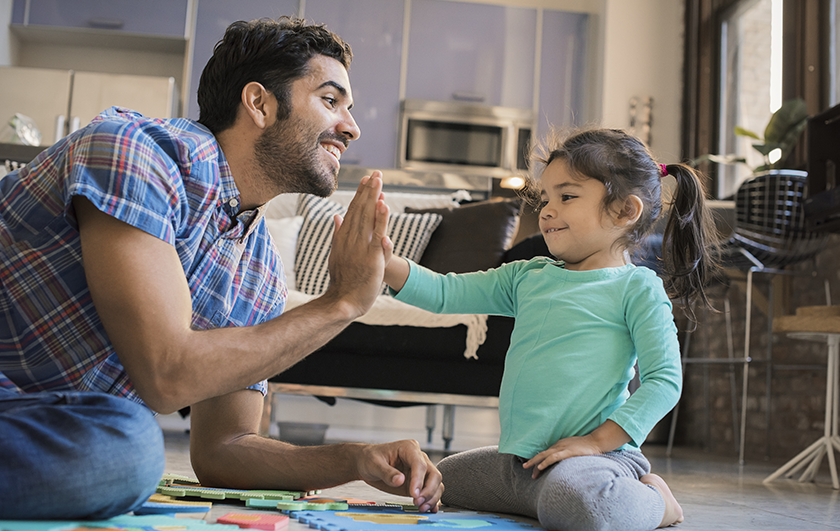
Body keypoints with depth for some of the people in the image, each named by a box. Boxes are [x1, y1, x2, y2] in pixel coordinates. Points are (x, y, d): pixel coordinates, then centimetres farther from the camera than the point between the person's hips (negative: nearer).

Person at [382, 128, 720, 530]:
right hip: (514, 457, 8)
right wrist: (384, 263, -8)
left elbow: (665, 379, -12)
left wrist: (596, 441, -18)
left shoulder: (637, 287, -5)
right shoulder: (527, 276, 12)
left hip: (597, 455, -8)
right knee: (438, 481, 25)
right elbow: (443, 293, 8)